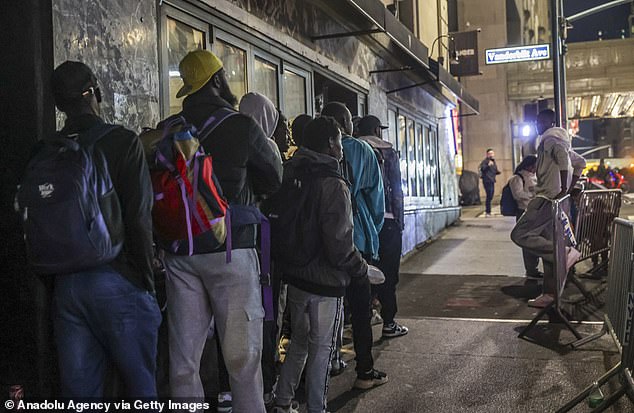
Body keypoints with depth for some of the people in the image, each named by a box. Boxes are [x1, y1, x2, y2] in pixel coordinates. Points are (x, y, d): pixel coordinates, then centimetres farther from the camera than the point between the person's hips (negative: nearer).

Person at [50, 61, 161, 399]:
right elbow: (139, 219, -13)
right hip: (116, 281, -5)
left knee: (78, 387, 13)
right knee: (140, 383, 7)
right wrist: (147, 281, -5)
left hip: (65, 285, 5)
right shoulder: (122, 141, -8)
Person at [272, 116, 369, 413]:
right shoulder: (333, 185, -18)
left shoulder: (293, 177, 5)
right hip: (325, 282, -7)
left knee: (299, 342, 21)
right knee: (321, 349, 7)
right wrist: (364, 270, -7)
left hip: (295, 277, 7)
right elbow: (339, 246, -22)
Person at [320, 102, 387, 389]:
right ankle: (365, 371, 9)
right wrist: (373, 231, 10)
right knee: (360, 305, 5)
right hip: (357, 237, -1)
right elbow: (375, 194, 0)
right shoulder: (361, 150, -1)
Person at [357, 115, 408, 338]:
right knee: (388, 272, 1)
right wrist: (399, 221, 0)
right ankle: (388, 323, 3)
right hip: (386, 219, -4)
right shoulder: (387, 152, -2)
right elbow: (396, 189, -5)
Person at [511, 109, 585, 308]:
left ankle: (565, 252, -17)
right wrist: (571, 187, 23)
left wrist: (563, 188, -27)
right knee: (548, 244, 9)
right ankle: (550, 293, 11)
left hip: (547, 198, -10)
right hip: (555, 200, 10)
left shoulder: (549, 140, -7)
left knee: (519, 234, -14)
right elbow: (581, 162, 31)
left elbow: (561, 154, -27)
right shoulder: (561, 143, 23)